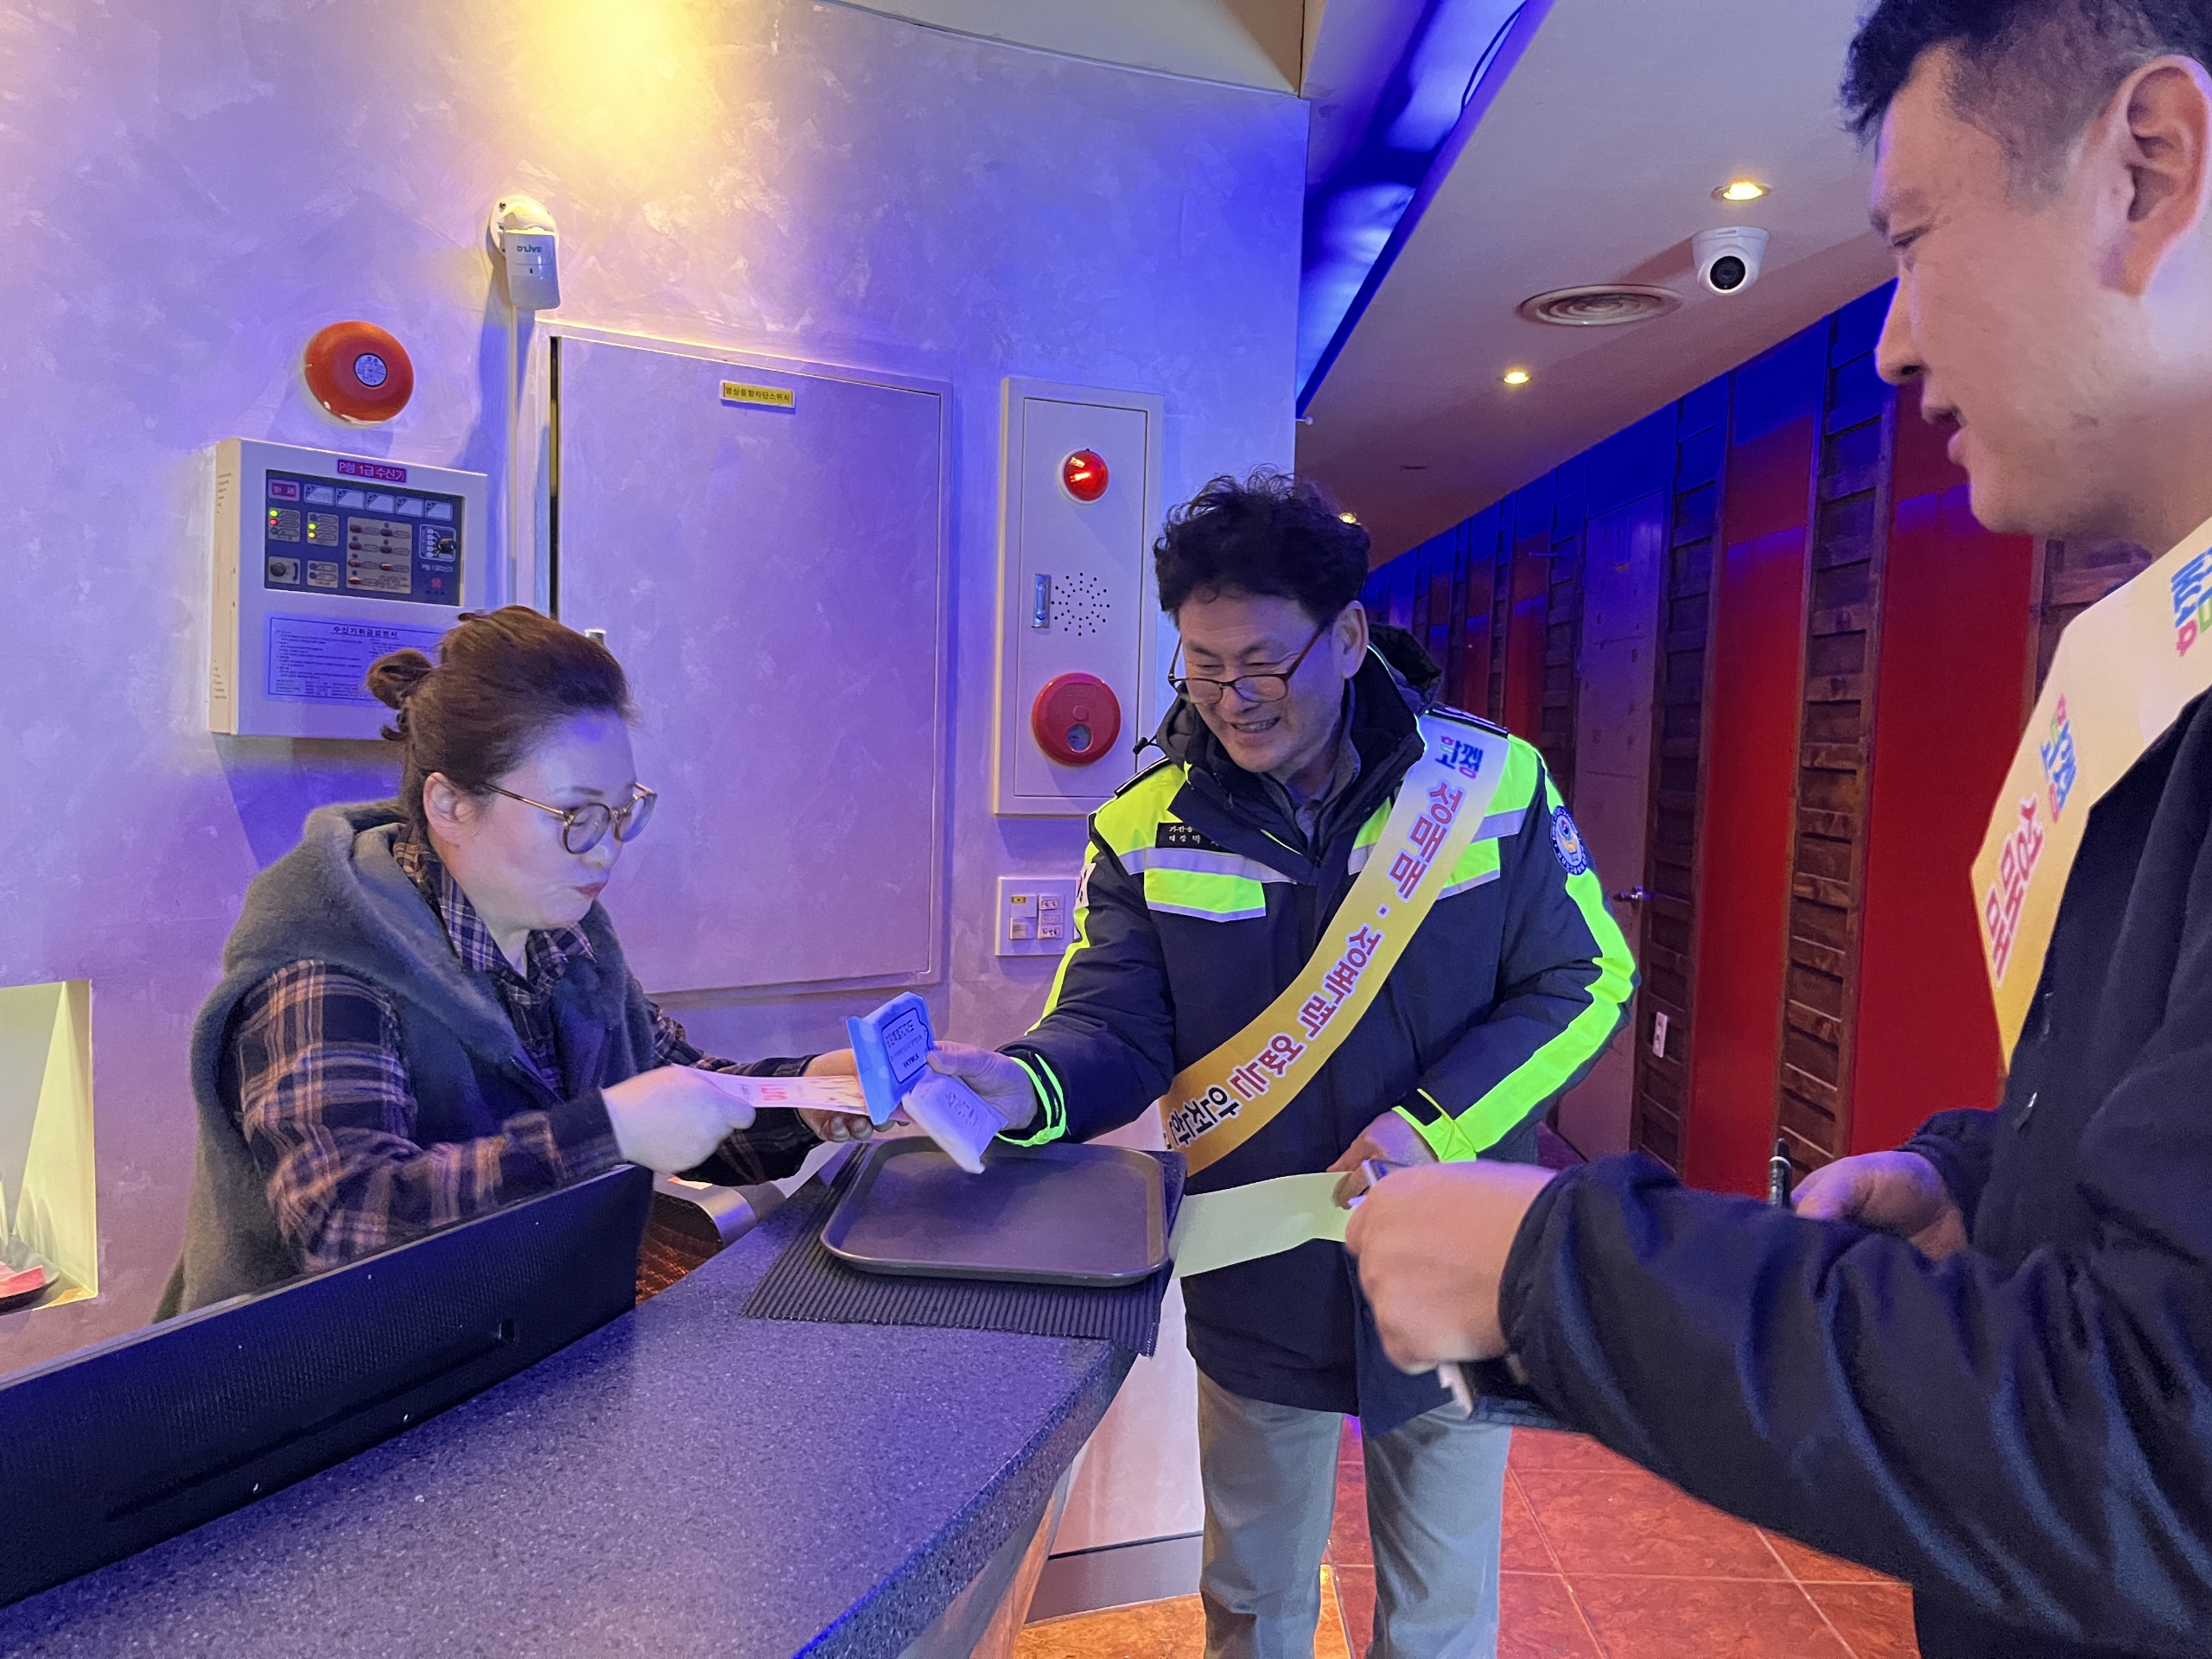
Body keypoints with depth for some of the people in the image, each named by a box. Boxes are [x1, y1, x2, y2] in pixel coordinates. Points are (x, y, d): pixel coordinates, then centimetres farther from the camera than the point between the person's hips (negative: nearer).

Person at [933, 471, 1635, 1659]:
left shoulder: (1494, 783, -11)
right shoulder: (1146, 828, -9)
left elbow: (1584, 982, -8)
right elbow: (1117, 1029, -11)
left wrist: (1435, 1125, -22)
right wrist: (1026, 1086, -34)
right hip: (1259, 1293, 1)